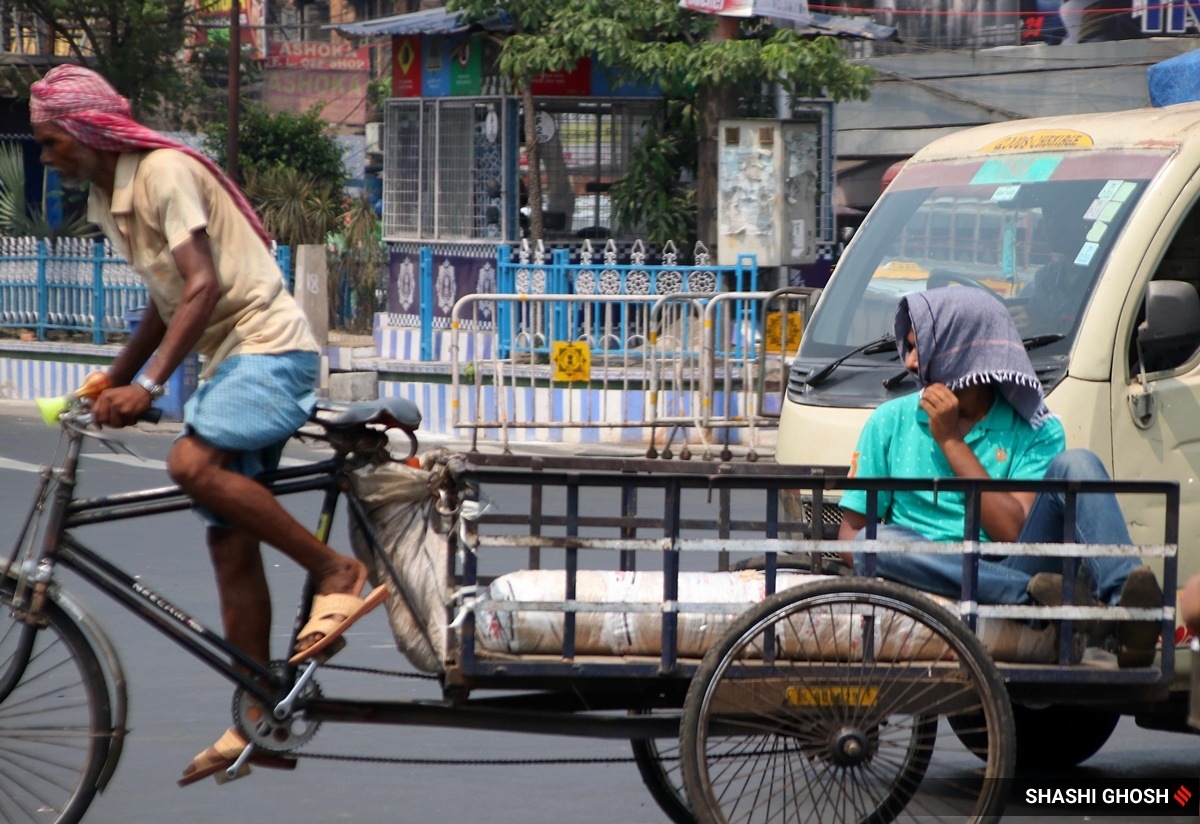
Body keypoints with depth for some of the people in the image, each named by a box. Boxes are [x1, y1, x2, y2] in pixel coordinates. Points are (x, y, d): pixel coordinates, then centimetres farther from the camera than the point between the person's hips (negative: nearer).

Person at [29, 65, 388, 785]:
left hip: (270, 347, -10)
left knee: (193, 463, -32)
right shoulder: (109, 199, 14)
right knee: (230, 546, 5)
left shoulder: (165, 173, -15)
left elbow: (203, 287, -25)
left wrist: (147, 386, -31)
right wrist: (111, 384, 18)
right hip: (230, 361, 10)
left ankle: (337, 572, -21)